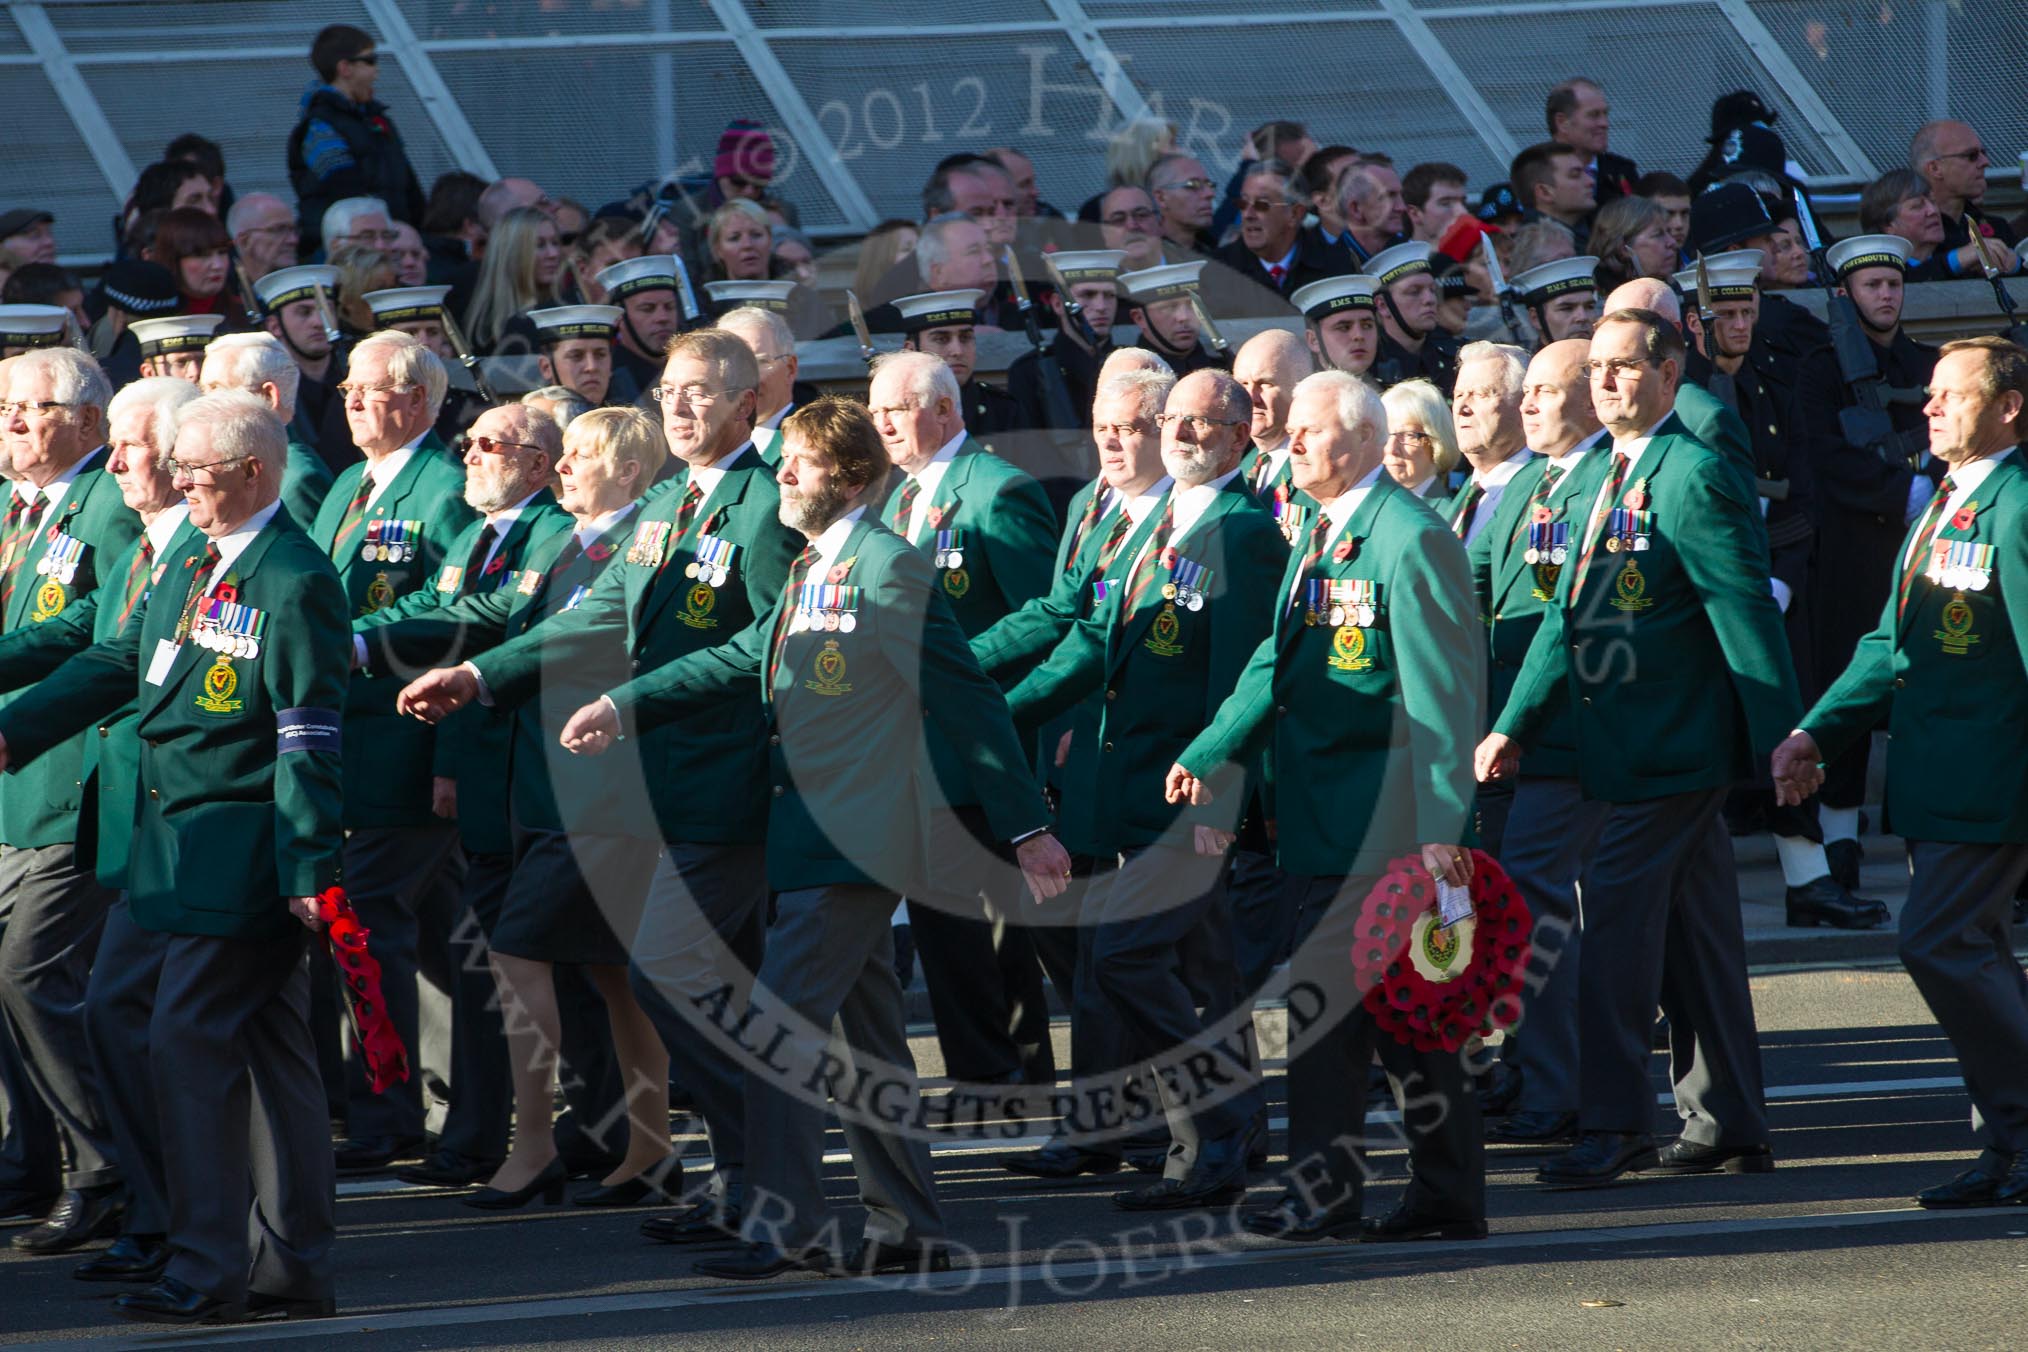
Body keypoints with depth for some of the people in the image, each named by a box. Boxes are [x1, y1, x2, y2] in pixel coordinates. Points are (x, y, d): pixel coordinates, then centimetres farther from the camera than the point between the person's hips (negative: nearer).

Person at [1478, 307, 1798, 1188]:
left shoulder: (1693, 478, -14)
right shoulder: (1616, 478, 15)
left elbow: (1746, 616, -17)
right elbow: (1569, 613, 19)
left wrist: (1781, 742, -19)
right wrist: (1514, 726, 13)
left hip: (1669, 744, -9)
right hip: (1632, 744, 9)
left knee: (1617, 920, -9)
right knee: (1694, 937, 12)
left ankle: (1614, 1125, -5)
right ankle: (1729, 1127, 18)